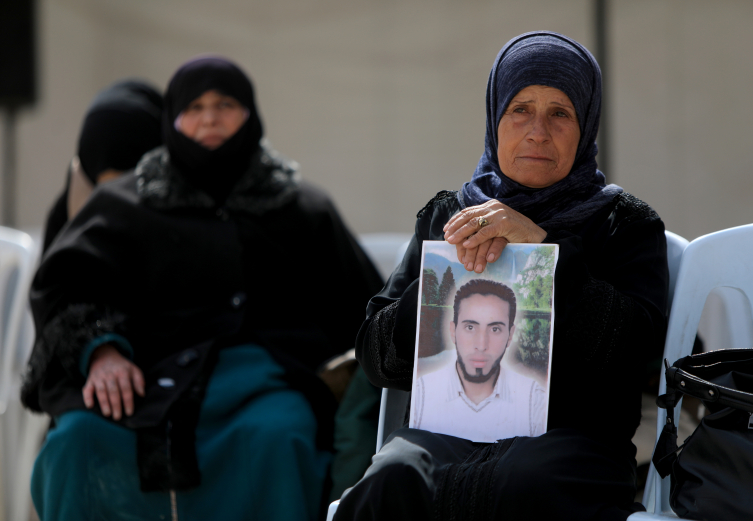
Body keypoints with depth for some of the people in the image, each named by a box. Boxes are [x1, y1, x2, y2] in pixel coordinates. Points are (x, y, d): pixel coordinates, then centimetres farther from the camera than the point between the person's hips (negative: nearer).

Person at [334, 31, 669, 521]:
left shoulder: (626, 223, 14)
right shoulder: (446, 215, 20)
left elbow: (637, 343, -5)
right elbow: (377, 357, 14)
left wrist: (542, 243, -11)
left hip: (572, 432, -1)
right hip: (449, 428, 2)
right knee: (393, 477, -33)